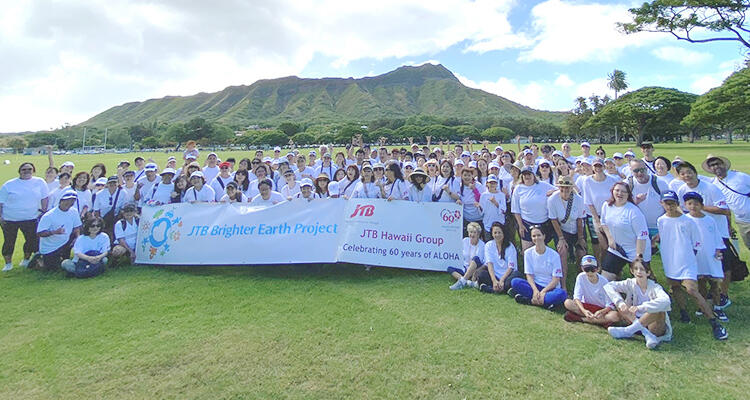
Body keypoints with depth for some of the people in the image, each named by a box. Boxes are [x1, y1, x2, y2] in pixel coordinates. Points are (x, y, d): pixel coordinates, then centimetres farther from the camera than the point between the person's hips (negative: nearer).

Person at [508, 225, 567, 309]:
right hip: (535, 286, 2)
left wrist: (543, 291, -21)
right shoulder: (528, 253, 1)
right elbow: (529, 275, -2)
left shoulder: (554, 255, -7)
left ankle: (531, 300, -24)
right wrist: (535, 290, -19)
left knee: (562, 293, -35)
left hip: (550, 288, -1)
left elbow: (556, 279, -9)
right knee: (515, 282, -25)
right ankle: (546, 302, -25)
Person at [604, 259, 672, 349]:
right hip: (638, 321, 4)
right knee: (619, 305, -15)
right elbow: (608, 286, -15)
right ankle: (646, 334, -27)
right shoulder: (630, 283, -5)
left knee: (660, 310, -33)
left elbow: (665, 301, -38)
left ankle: (628, 330, -28)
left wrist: (640, 307, -44)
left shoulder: (654, 287, -15)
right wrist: (620, 302, -30)